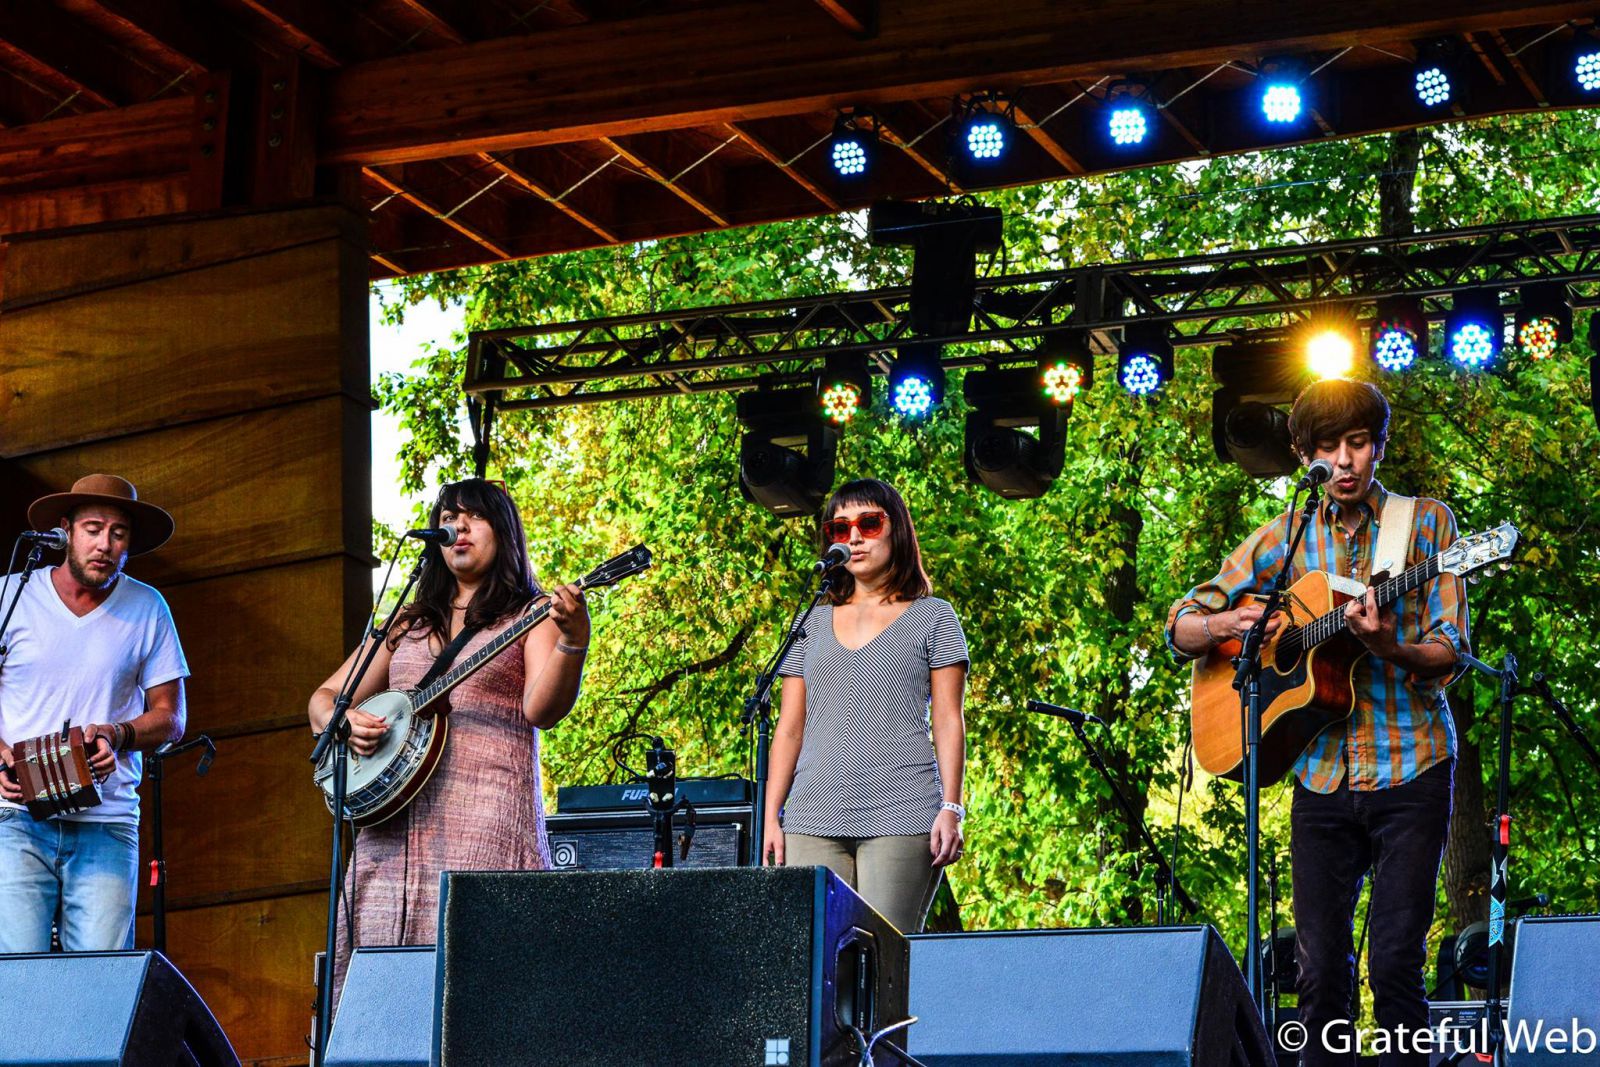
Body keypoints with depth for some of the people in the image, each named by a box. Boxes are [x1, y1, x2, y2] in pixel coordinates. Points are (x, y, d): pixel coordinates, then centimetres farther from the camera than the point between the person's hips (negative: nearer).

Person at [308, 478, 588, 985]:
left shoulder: (529, 616, 9)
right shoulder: (408, 623, 23)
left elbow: (541, 710, -7)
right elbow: (323, 697, 24)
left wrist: (573, 640, -24)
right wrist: (341, 722, 0)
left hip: (484, 813, -4)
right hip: (392, 814, 5)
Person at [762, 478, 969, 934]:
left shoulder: (932, 618, 10)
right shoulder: (812, 625, 19)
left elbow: (948, 723, 4)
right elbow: (789, 729, 17)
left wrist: (951, 808, -7)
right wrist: (771, 816, 9)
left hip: (901, 818, -3)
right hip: (813, 821, 3)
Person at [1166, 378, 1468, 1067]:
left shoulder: (1425, 523, 4)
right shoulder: (1284, 539, 10)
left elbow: (1449, 655, -3)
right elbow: (1180, 629, 12)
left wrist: (1388, 645, -23)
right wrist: (1229, 623, -10)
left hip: (1410, 771, -3)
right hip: (1321, 774, 3)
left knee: (1395, 963, -11)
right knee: (1320, 970, 0)